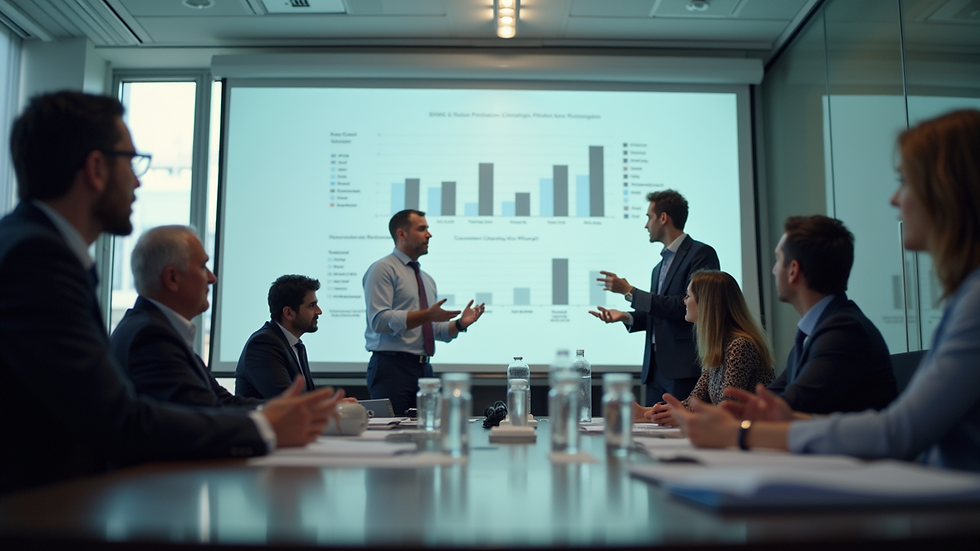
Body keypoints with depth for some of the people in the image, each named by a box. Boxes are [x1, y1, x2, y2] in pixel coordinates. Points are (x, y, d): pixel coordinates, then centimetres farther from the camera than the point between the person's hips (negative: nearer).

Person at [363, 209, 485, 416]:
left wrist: (460, 324, 0)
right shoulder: (383, 270, -5)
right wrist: (427, 315, -23)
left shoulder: (427, 279, 19)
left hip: (423, 369, 7)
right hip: (392, 368, -7)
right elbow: (379, 320, -18)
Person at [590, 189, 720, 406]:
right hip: (656, 370, 8)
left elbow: (686, 306, -18)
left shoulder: (701, 254, -7)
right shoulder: (661, 266, 21)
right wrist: (627, 317, 4)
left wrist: (630, 291, -14)